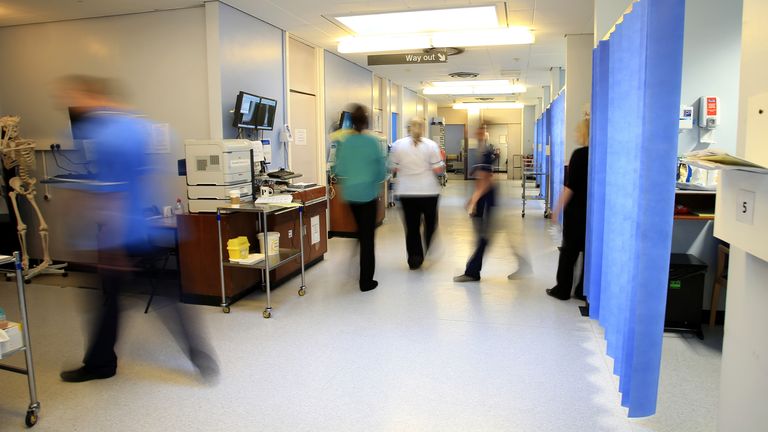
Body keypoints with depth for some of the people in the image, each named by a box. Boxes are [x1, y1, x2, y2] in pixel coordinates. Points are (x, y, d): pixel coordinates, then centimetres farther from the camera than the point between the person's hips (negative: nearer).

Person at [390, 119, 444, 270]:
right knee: (430, 223, 17)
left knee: (412, 226, 7)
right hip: (428, 191, -1)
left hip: (406, 192, 1)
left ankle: (414, 259, 7)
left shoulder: (398, 145, -1)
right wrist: (443, 163, 12)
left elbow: (393, 169, 2)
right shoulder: (431, 145, -5)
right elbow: (438, 170, -8)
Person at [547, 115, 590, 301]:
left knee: (569, 250, 5)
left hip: (577, 210, -5)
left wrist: (558, 208, -9)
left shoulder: (580, 154, -14)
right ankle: (585, 291, 18)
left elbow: (570, 186, -16)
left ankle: (563, 290, 13)